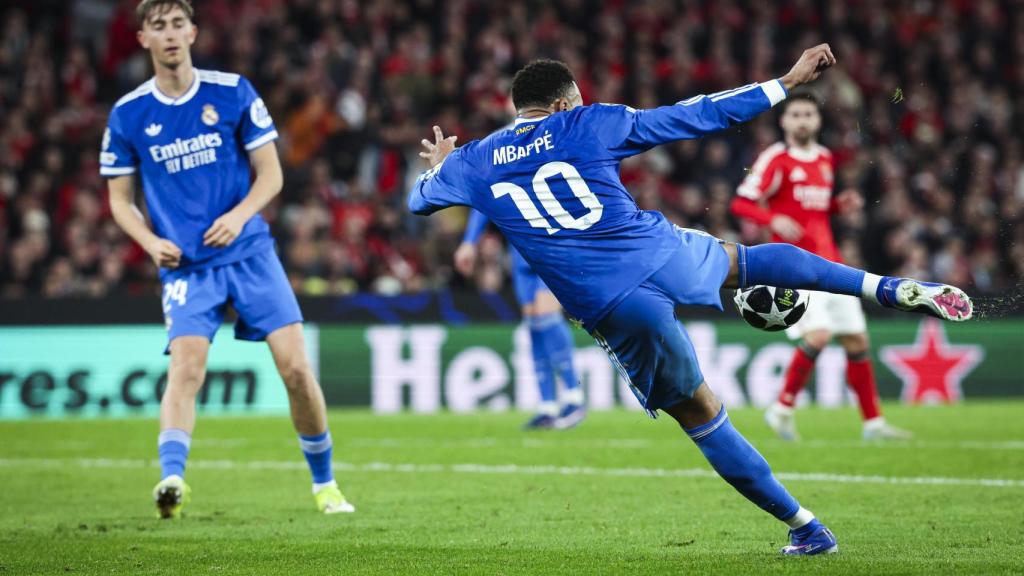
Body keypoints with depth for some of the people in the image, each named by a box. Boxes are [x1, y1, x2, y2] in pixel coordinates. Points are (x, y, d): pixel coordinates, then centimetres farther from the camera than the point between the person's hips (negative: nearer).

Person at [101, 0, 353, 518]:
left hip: (249, 252, 0)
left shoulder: (233, 92, 1)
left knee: (295, 367, -6)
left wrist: (239, 215, -15)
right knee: (185, 365, -22)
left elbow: (270, 173, 4)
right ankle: (171, 478, -34)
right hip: (186, 266, 0)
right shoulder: (128, 115, 3)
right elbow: (120, 198, 11)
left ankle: (324, 484, 11)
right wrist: (151, 241, -8)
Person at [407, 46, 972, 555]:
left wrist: (439, 164, 54)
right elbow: (698, 114, 7)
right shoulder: (592, 124, 4)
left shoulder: (473, 164, 9)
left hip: (614, 312, 0)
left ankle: (806, 529, 13)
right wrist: (787, 82, 14)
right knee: (747, 259, 32)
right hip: (665, 255, 0)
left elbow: (420, 197, 30)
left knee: (700, 415, 11)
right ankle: (894, 288, 27)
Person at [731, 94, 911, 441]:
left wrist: (841, 204, 8)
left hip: (829, 262, 7)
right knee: (818, 334, -23)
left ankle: (873, 422, 15)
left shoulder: (825, 159, 16)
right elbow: (741, 203, -9)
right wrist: (774, 220, -26)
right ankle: (782, 409, -6)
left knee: (857, 339, 6)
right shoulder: (776, 158, -6)